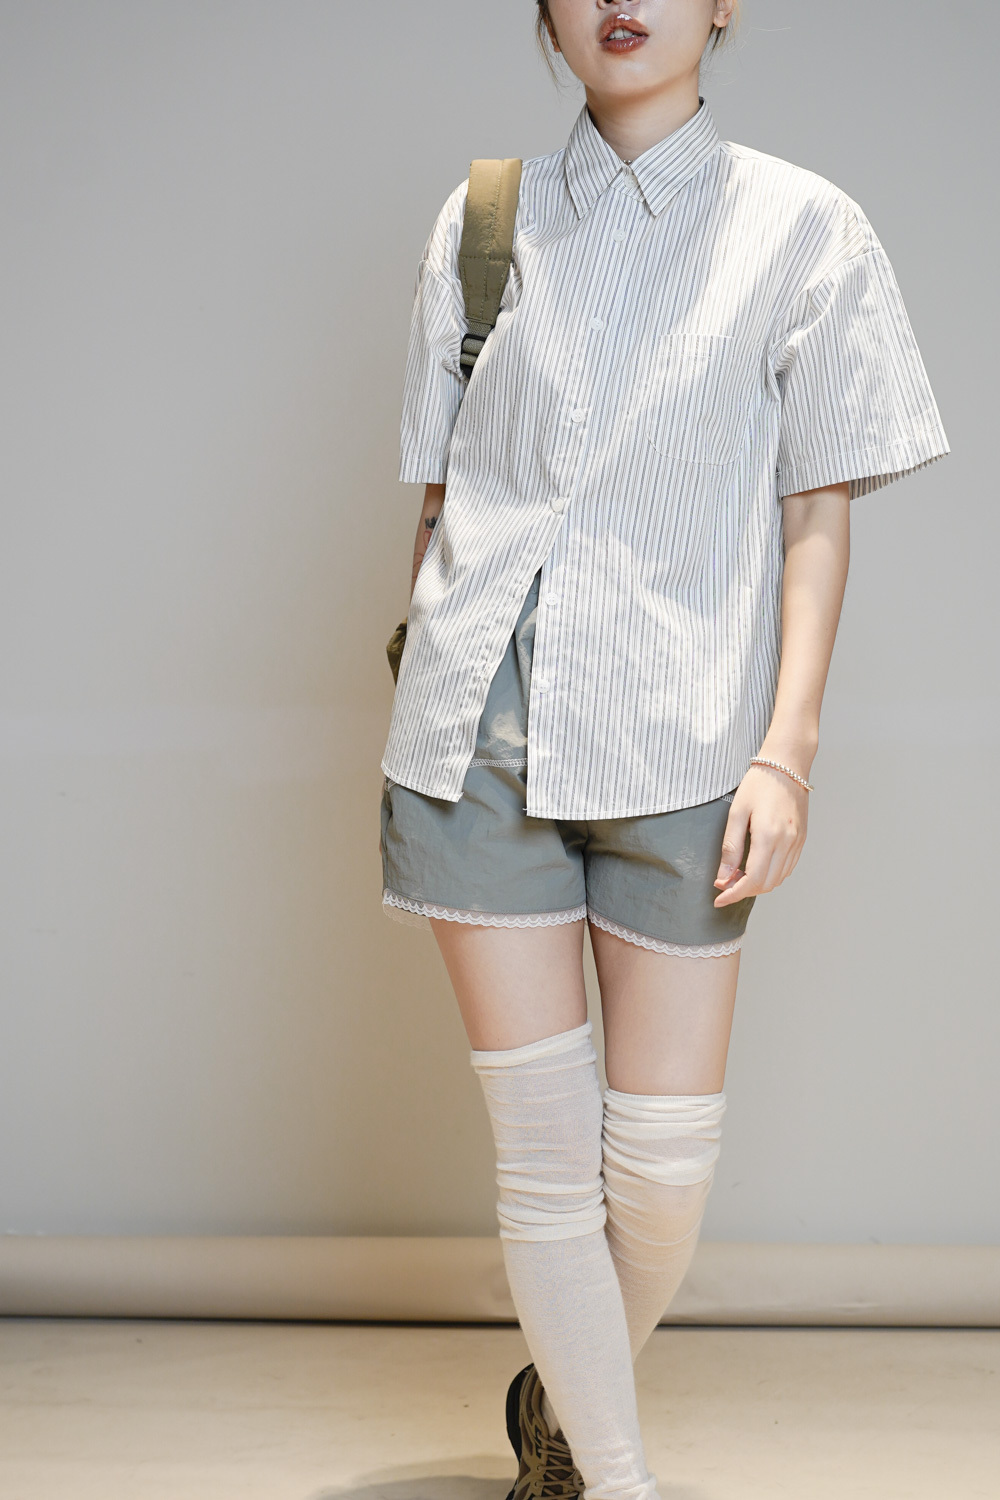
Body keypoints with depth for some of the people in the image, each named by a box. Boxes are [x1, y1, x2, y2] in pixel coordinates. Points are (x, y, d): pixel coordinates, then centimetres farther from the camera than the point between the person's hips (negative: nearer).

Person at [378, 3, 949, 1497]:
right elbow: (439, 496, 12)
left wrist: (786, 752, -6)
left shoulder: (804, 228, 3)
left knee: (662, 1161, 2)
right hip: (479, 729, 1)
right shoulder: (481, 221, 9)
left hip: (677, 740, -1)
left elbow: (816, 516, 1)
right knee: (543, 1145, 2)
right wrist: (422, 717, 11)